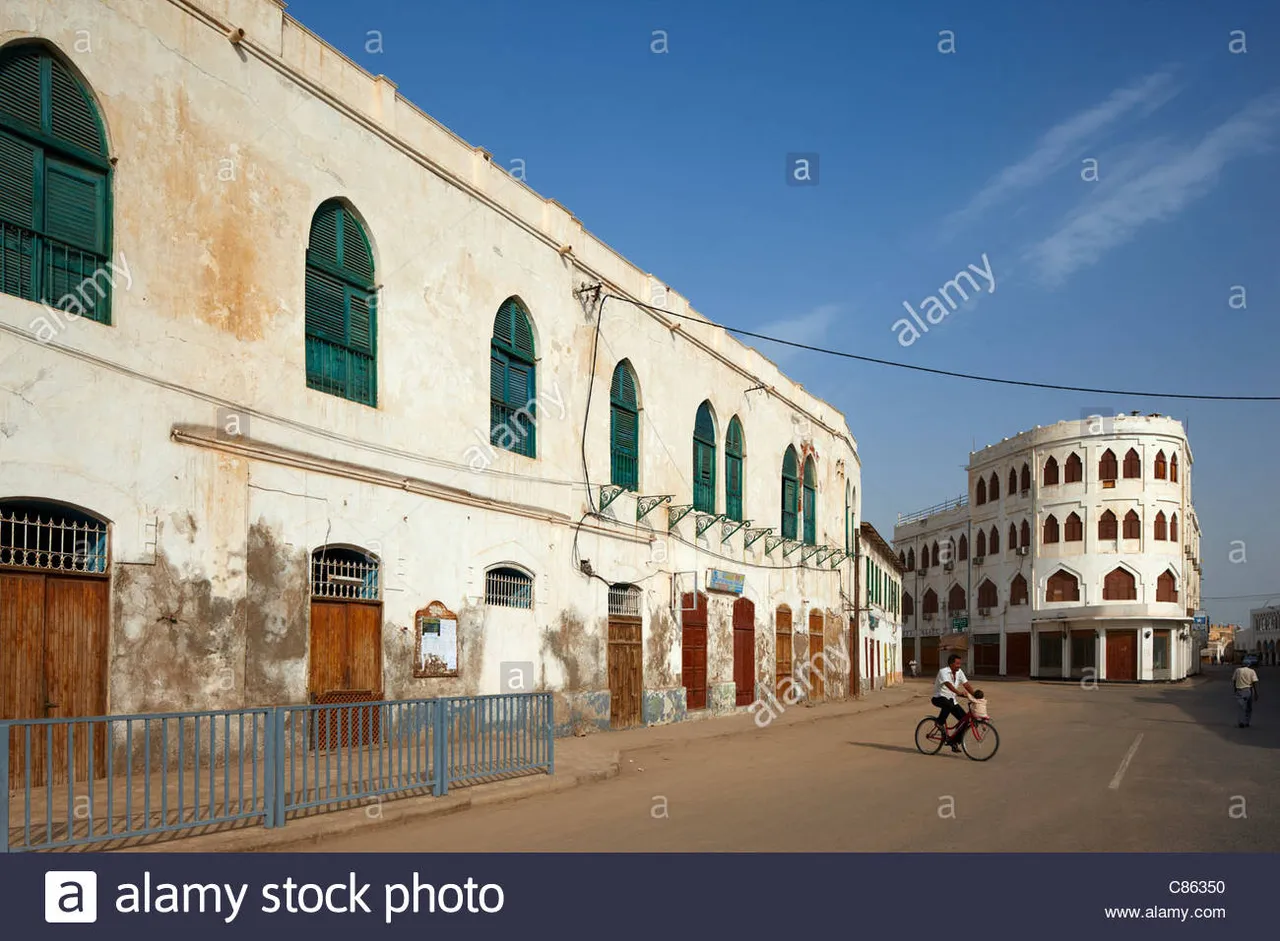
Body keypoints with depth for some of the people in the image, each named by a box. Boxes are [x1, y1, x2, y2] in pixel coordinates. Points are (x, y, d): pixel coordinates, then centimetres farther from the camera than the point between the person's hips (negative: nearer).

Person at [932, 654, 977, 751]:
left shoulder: (959, 672, 3)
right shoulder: (943, 672, -18)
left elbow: (966, 685, 0)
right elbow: (948, 684, -35)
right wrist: (958, 693, -50)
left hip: (951, 699, 7)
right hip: (939, 698, -7)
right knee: (948, 704, -41)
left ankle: (954, 742, 6)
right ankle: (940, 723, -15)